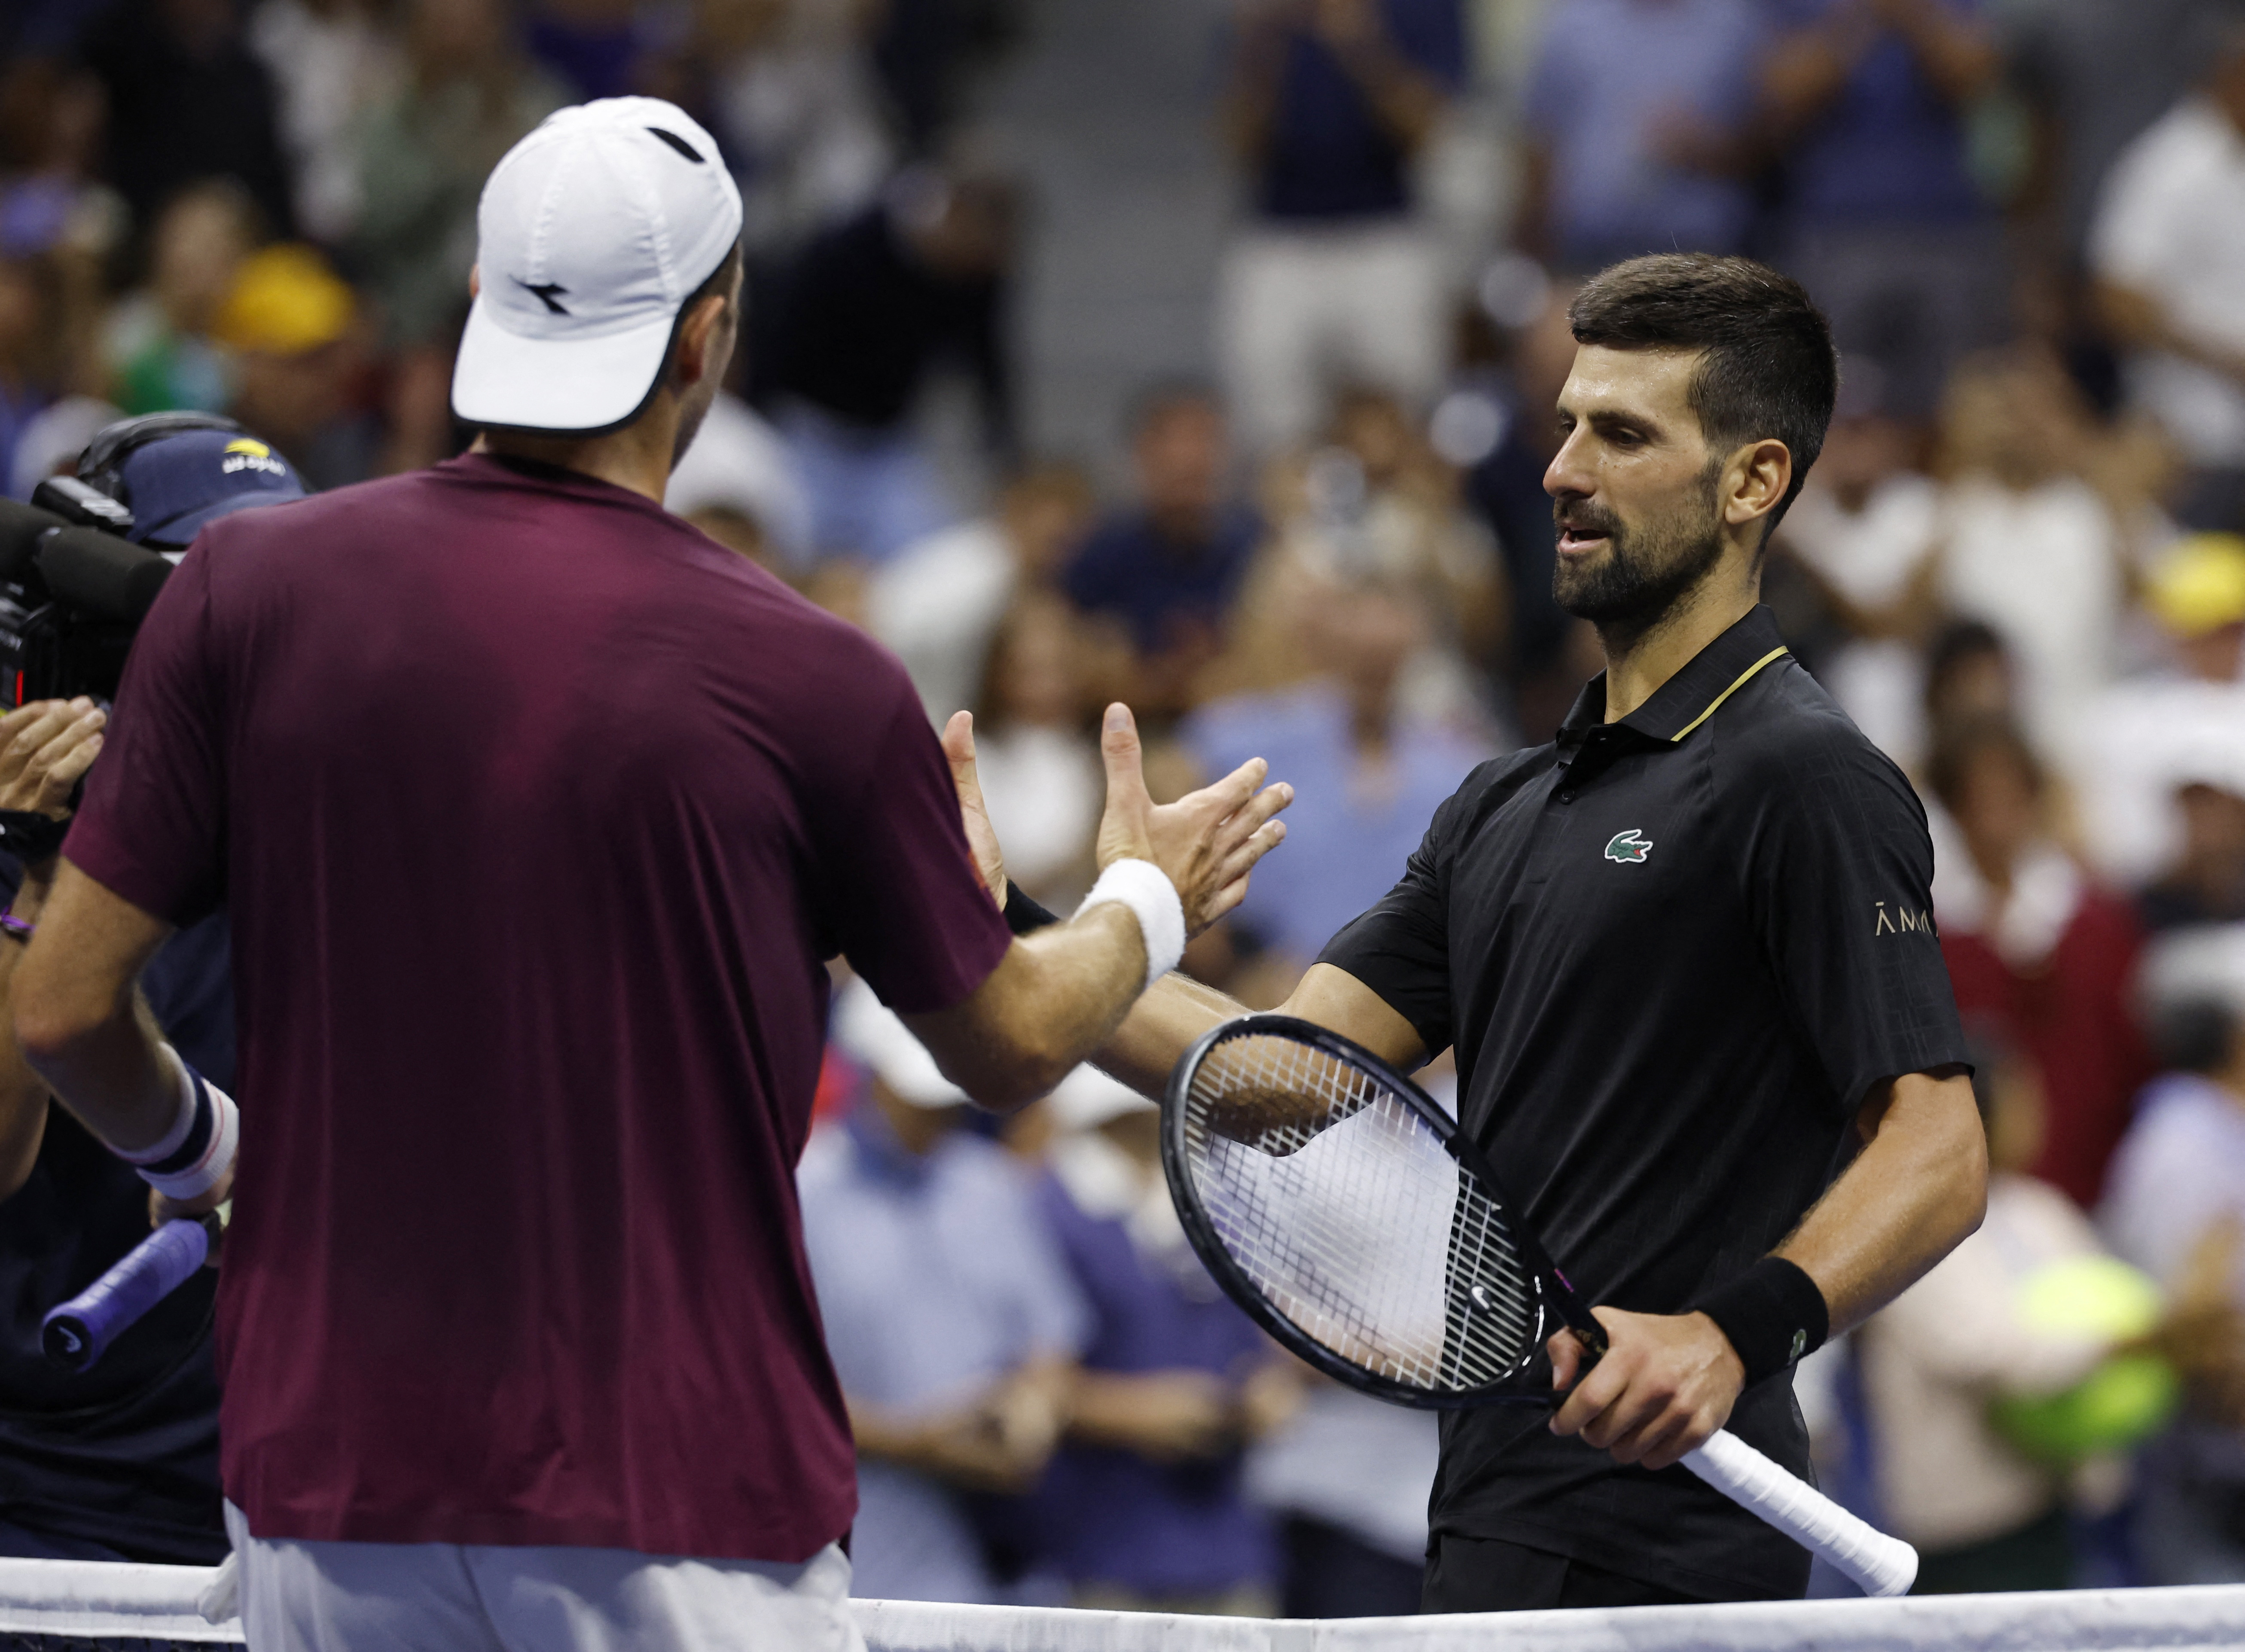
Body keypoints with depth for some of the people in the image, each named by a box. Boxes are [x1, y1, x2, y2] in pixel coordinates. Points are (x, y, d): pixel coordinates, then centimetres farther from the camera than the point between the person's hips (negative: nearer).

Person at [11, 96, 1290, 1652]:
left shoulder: (249, 588, -3)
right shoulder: (810, 678, -8)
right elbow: (1010, 1045, 8)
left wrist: (196, 1145, 22)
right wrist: (1150, 901, 29)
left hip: (327, 1482, 3)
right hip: (681, 1512, -3)